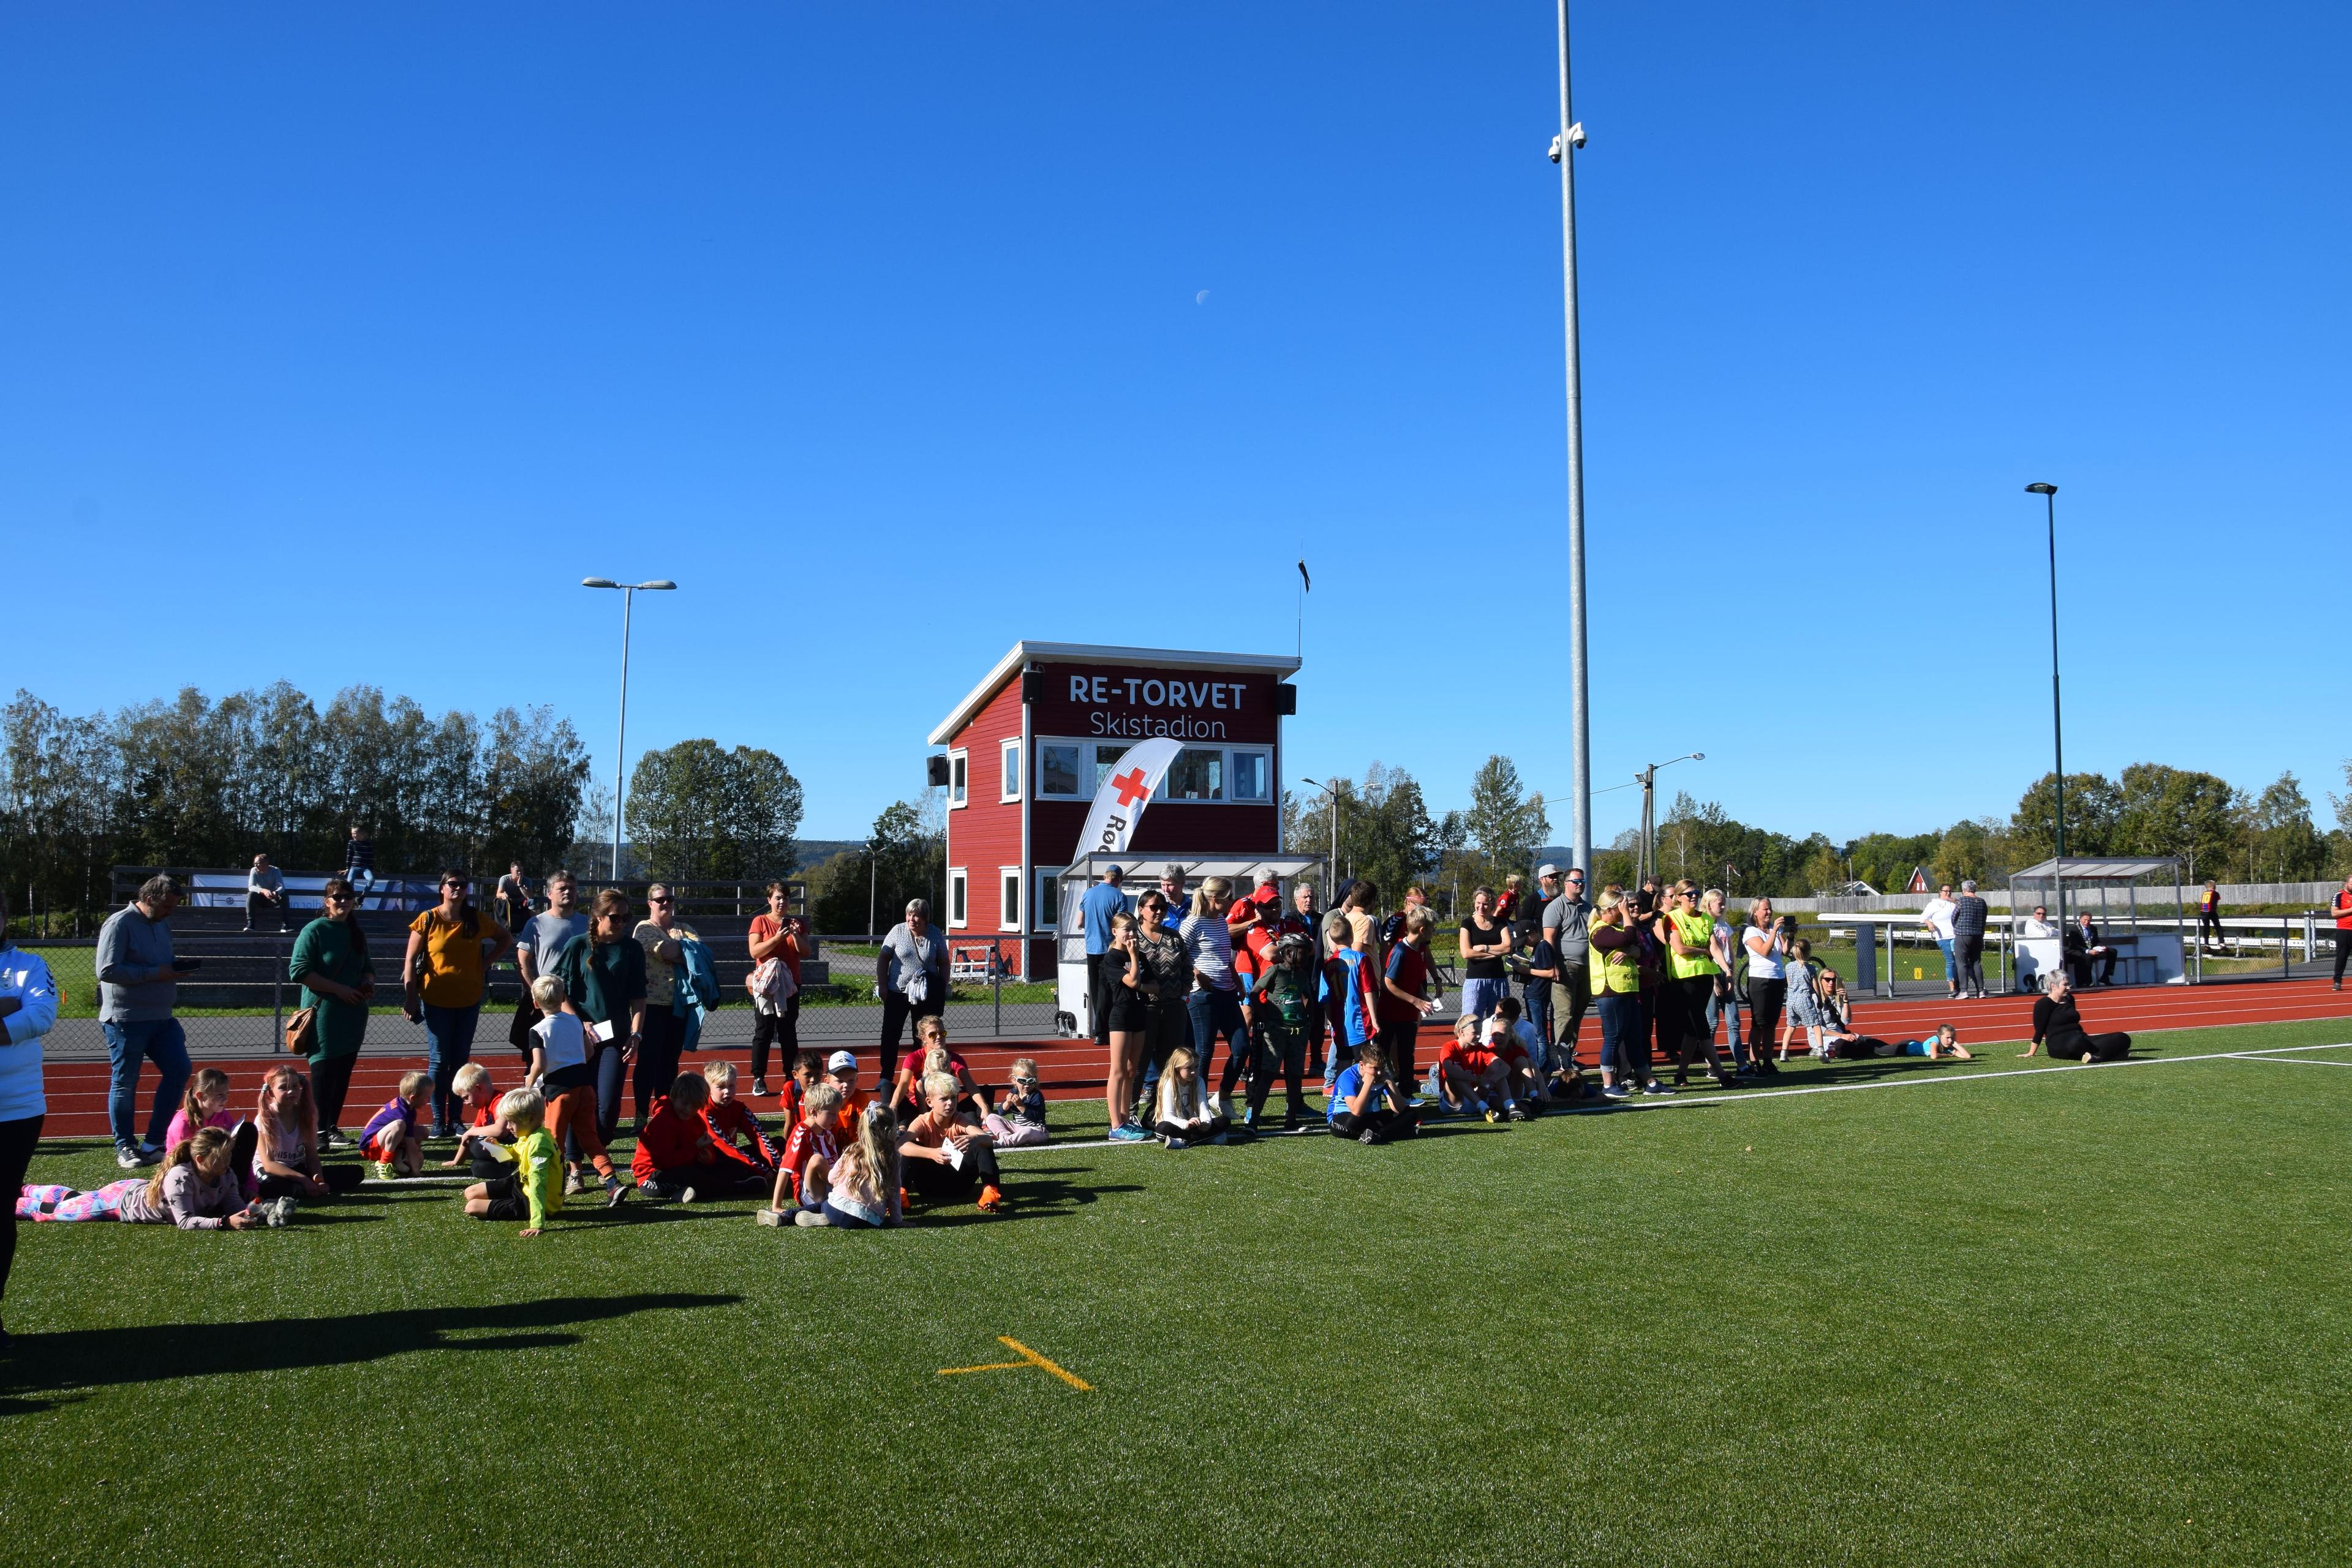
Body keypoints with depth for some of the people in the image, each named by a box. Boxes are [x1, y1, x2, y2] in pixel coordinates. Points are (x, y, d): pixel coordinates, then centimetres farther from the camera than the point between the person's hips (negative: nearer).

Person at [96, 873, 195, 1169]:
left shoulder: (163, 924, 14)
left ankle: (153, 1141, 12)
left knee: (179, 1070, 2)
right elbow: (106, 970, -20)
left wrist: (176, 969, 2)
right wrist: (155, 974, -20)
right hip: (125, 1019, -7)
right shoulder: (120, 923, -11)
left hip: (161, 1017, 8)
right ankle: (125, 1148, 14)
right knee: (125, 1082, 3)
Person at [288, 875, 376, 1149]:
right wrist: (339, 989, -17)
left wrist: (369, 984, 2)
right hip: (324, 1015, -6)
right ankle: (320, 1132, 0)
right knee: (323, 1072, -6)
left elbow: (367, 967, 25)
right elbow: (299, 971, -13)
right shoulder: (314, 931, -6)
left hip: (354, 1014, 6)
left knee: (343, 1073, 9)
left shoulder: (356, 933, 14)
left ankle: (333, 1128, 18)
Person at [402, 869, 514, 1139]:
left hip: (469, 1000, 3)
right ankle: (438, 1121, 7)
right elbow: (411, 960, -3)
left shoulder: (477, 920, 4)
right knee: (439, 1060, 0)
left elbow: (506, 938, 20)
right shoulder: (427, 920, -3)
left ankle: (455, 1119, 13)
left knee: (461, 1060, 6)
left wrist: (486, 961, 7)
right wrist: (410, 997, -9)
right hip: (436, 1000, -3)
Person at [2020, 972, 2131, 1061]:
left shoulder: (2069, 999, 18)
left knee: (2123, 1038, -8)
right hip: (2059, 1045, -8)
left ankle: (2096, 1056, -33)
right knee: (2077, 1041, -45)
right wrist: (2030, 1054, -5)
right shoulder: (2043, 1004, -4)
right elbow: (2039, 1031, -4)